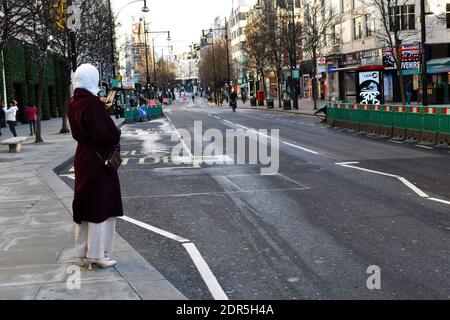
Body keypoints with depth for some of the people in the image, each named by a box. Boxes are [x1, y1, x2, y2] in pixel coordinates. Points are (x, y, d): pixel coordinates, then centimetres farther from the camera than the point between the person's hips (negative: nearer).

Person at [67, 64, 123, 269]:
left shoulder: (73, 103, 5)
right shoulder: (92, 103, -20)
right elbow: (106, 134, -23)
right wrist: (116, 137, -1)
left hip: (82, 157, 8)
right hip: (98, 160, -8)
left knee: (85, 205, 14)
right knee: (100, 206, 0)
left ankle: (85, 252, 21)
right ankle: (96, 254, 5)